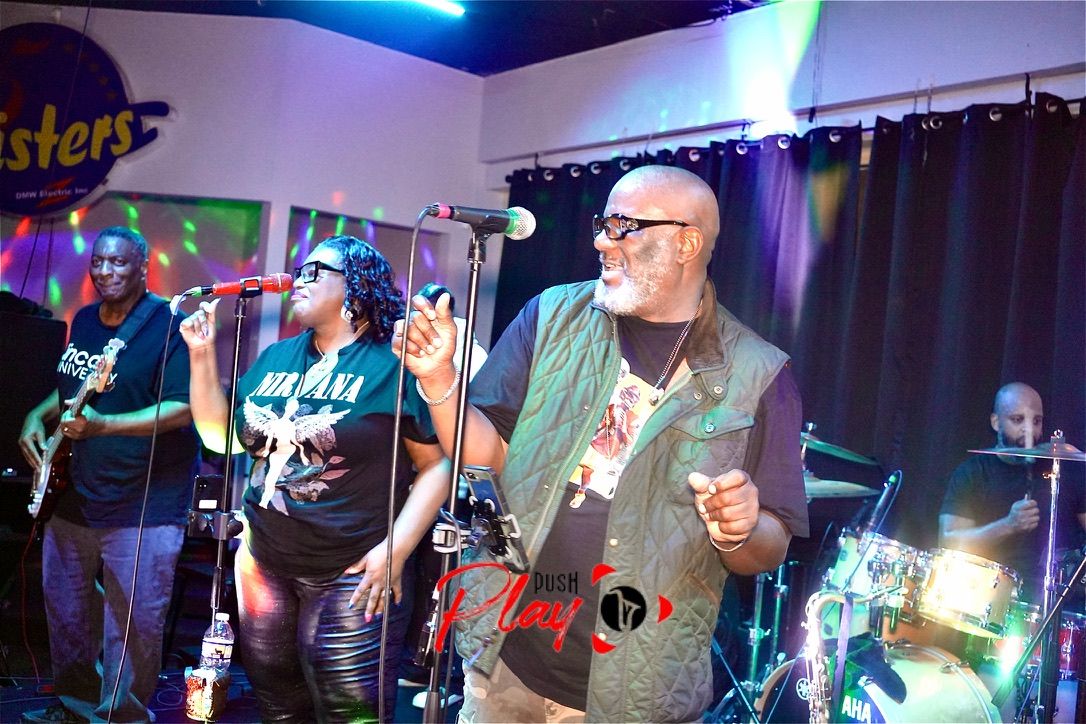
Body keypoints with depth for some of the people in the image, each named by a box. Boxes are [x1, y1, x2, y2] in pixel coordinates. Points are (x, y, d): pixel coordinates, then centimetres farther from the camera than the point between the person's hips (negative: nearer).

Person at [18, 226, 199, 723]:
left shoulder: (170, 326, -14)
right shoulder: (83, 321, 10)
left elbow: (184, 407, -23)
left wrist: (101, 426, -29)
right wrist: (38, 416, 8)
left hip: (143, 508, -8)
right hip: (72, 497, 8)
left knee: (133, 628, 0)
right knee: (64, 611, 21)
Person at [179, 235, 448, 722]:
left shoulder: (395, 365, -11)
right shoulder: (276, 359, 10)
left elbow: (440, 464, -13)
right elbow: (220, 435, 15)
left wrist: (395, 549, -20)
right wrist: (202, 354, 5)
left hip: (352, 575, -6)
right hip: (262, 564, 7)